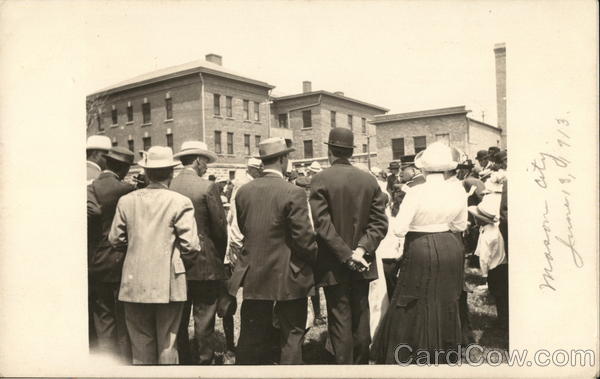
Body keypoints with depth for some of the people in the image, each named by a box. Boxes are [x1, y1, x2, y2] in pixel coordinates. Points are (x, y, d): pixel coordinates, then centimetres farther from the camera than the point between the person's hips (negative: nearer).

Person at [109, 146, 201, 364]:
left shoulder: (126, 201, 0)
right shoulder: (180, 202, -10)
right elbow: (190, 246, -12)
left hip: (134, 285, 3)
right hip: (168, 285, -2)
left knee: (141, 344, 14)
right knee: (167, 344, 10)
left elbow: (115, 240, 6)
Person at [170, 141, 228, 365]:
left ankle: (183, 359, 27)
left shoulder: (167, 187, 0)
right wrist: (221, 255, 7)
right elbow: (220, 227, -9)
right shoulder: (207, 187, -12)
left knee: (179, 319, 15)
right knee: (204, 319, 5)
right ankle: (204, 360, 14)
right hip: (205, 264, -5)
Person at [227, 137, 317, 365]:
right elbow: (303, 238, -16)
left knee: (252, 336, 17)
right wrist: (314, 258, 3)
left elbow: (243, 228, 8)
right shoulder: (293, 193, -17)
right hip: (288, 277, -4)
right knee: (291, 335, 12)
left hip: (253, 274, 5)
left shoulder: (243, 191, -1)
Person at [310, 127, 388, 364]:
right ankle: (361, 363, 29)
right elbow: (379, 222, -4)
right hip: (362, 264, 4)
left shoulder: (320, 180, -11)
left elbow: (322, 224, -18)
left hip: (334, 264, -4)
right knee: (361, 317, 17)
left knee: (340, 320, 4)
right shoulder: (369, 180, 1)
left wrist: (347, 255, -15)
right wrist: (361, 249, -9)